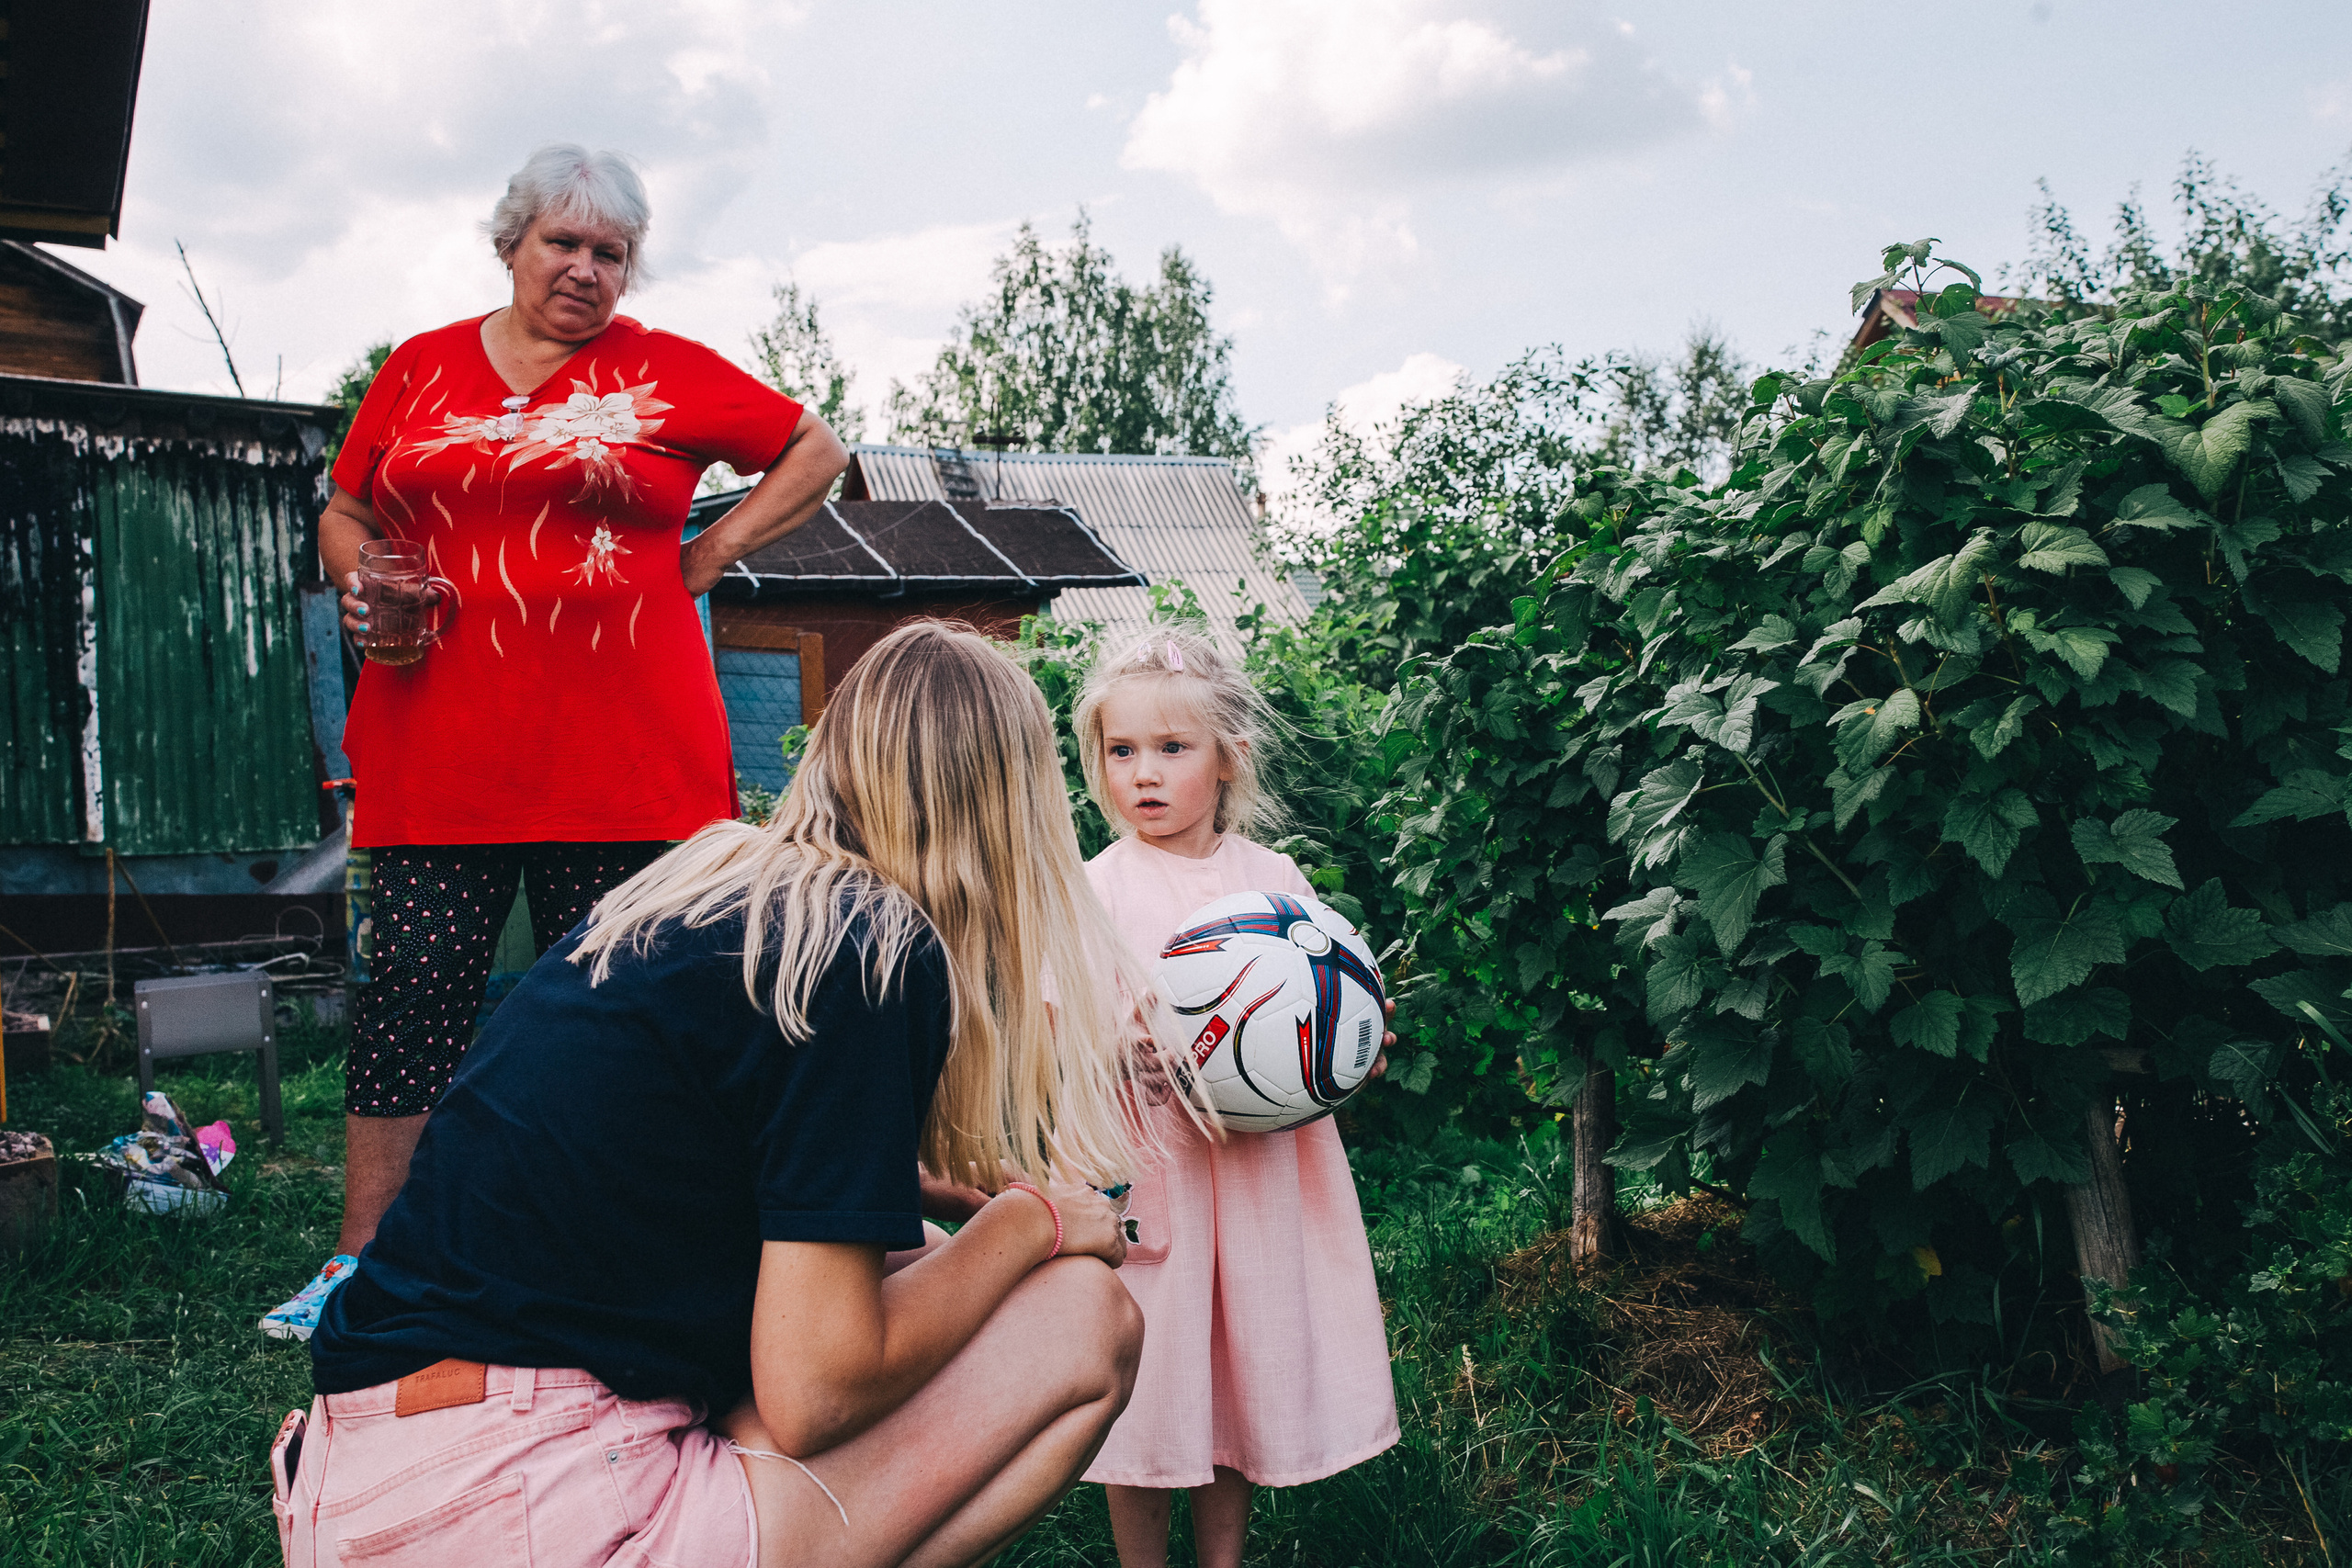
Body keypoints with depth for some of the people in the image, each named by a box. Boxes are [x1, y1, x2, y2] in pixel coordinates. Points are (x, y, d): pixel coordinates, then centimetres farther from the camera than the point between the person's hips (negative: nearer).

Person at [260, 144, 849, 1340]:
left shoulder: (666, 373, 7)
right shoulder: (419, 369, 14)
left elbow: (817, 451, 14)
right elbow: (345, 515, 22)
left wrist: (709, 556, 5)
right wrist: (360, 581, 0)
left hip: (625, 761, -1)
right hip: (440, 758, 2)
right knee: (408, 1001, 0)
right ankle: (360, 1262, 11)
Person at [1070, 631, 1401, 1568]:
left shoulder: (1274, 878, 5)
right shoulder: (1096, 890, -1)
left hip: (1262, 1164, 2)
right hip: (1141, 1164, -2)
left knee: (1247, 1368, 12)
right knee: (1146, 1382, 4)